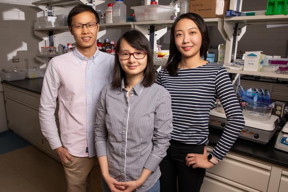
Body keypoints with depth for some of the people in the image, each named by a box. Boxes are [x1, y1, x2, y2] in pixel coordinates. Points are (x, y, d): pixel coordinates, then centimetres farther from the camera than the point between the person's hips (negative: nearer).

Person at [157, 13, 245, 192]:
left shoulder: (216, 73, -10)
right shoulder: (165, 72, -1)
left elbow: (236, 120, -13)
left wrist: (214, 158, -12)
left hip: (191, 152, -2)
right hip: (162, 147, 3)